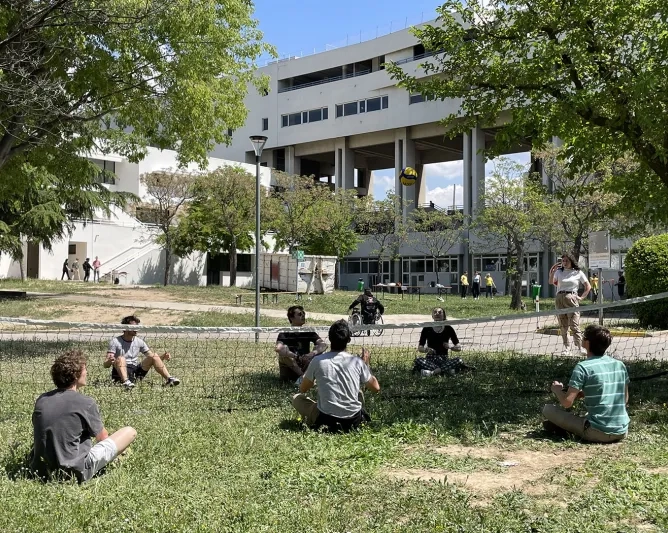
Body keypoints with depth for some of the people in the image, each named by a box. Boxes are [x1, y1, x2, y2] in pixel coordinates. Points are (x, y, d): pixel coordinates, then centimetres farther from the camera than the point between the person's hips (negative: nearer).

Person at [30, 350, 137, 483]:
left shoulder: (41, 400, 4)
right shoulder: (85, 403, -11)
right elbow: (103, 437, 4)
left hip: (41, 472, 7)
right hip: (73, 473, -6)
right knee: (130, 432, 4)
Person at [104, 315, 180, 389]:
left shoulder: (139, 342, 10)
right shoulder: (115, 342, -2)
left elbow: (152, 357, 13)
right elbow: (106, 365, -9)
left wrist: (163, 357, -9)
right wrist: (109, 361, -34)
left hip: (136, 371, 4)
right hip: (120, 373, -4)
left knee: (154, 356, -12)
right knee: (120, 358, -34)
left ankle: (169, 378, -26)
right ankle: (126, 382, -57)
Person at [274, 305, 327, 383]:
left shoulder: (308, 332, 2)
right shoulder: (285, 333, -9)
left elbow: (323, 345, -13)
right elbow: (278, 348, -29)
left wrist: (312, 354, -33)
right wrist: (297, 357, -37)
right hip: (288, 374, -3)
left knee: (318, 349, -15)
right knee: (284, 349, -28)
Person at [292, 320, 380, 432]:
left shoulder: (317, 361, -9)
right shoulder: (357, 362, -6)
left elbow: (302, 390, 6)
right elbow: (376, 388, 8)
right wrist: (366, 364, 19)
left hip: (326, 418, -4)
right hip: (353, 419, 4)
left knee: (297, 398, 20)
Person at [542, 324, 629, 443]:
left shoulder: (583, 367, -10)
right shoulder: (620, 365, 7)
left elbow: (567, 403, -14)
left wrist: (556, 389, 9)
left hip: (598, 434, -5)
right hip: (622, 433, 5)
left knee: (547, 409, 3)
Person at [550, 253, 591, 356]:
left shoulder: (578, 273, 5)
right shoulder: (559, 271, 11)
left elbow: (588, 286, 9)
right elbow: (551, 282, 5)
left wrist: (582, 297, 0)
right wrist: (552, 272, -6)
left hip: (571, 298, -3)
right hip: (559, 298, 3)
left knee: (574, 325, -9)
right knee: (563, 326, 4)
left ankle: (580, 347, -7)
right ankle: (566, 347, 9)